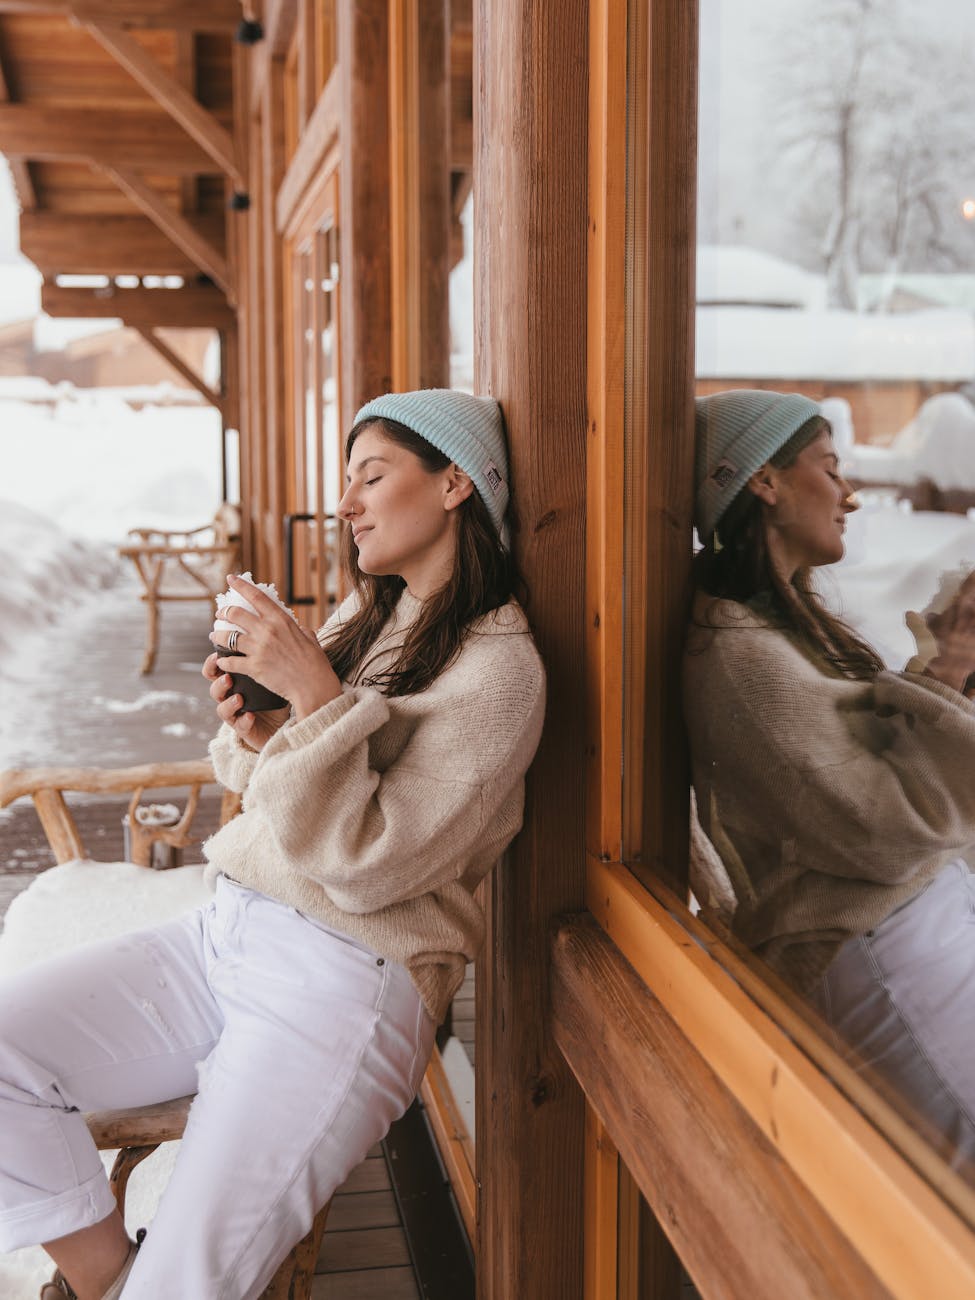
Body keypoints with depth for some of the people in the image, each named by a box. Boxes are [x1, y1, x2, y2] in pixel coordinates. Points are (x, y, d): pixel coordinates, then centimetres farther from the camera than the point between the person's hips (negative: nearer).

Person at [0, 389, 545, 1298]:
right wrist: (250, 733, -3)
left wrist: (316, 695, -21)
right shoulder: (364, 618, 14)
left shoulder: (497, 666, -11)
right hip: (222, 935, 8)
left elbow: (365, 866, -16)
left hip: (346, 978, -8)